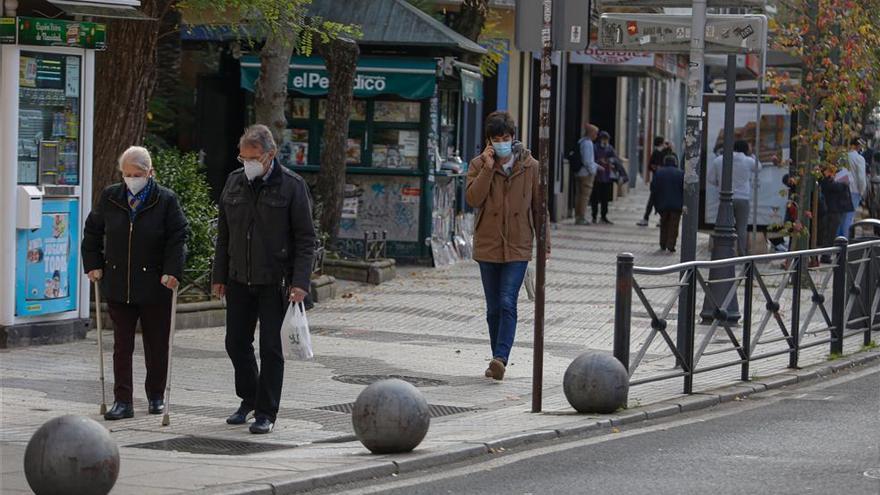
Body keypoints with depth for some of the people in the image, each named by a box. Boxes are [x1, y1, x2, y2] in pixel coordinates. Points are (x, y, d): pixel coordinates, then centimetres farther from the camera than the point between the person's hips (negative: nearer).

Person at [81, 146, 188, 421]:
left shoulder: (166, 200, -4)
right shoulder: (110, 198, 6)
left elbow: (178, 238, -5)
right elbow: (92, 231, 15)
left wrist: (172, 271, -15)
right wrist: (94, 265, 7)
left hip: (154, 285, -2)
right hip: (118, 285, 2)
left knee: (157, 344, 8)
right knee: (122, 345, 0)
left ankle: (156, 396, 24)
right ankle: (122, 401, 2)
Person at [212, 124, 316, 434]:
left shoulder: (292, 186, -7)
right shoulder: (234, 183, 8)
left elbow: (305, 238, -7)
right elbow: (224, 234, 14)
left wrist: (300, 282, -15)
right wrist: (219, 277, 11)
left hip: (275, 281, -5)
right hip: (239, 280, 5)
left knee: (270, 347, -2)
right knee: (236, 343, 9)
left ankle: (266, 413, 5)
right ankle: (249, 399, 28)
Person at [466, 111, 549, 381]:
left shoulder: (530, 166, 0)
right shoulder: (478, 165, 1)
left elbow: (539, 207, 6)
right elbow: (472, 199, -12)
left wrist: (544, 244, 4)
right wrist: (488, 168, -17)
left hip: (518, 247, -2)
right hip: (488, 246, 2)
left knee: (508, 303, -16)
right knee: (494, 307, 10)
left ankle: (501, 357, -24)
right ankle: (498, 359, 19)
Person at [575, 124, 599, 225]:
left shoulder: (581, 142, 16)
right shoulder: (587, 143, -14)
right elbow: (587, 160, -20)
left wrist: (597, 166, 26)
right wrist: (592, 171, -11)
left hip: (580, 173, 10)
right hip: (587, 174, -10)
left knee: (580, 195, 13)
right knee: (585, 195, -7)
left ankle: (578, 217, 16)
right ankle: (581, 218, -7)